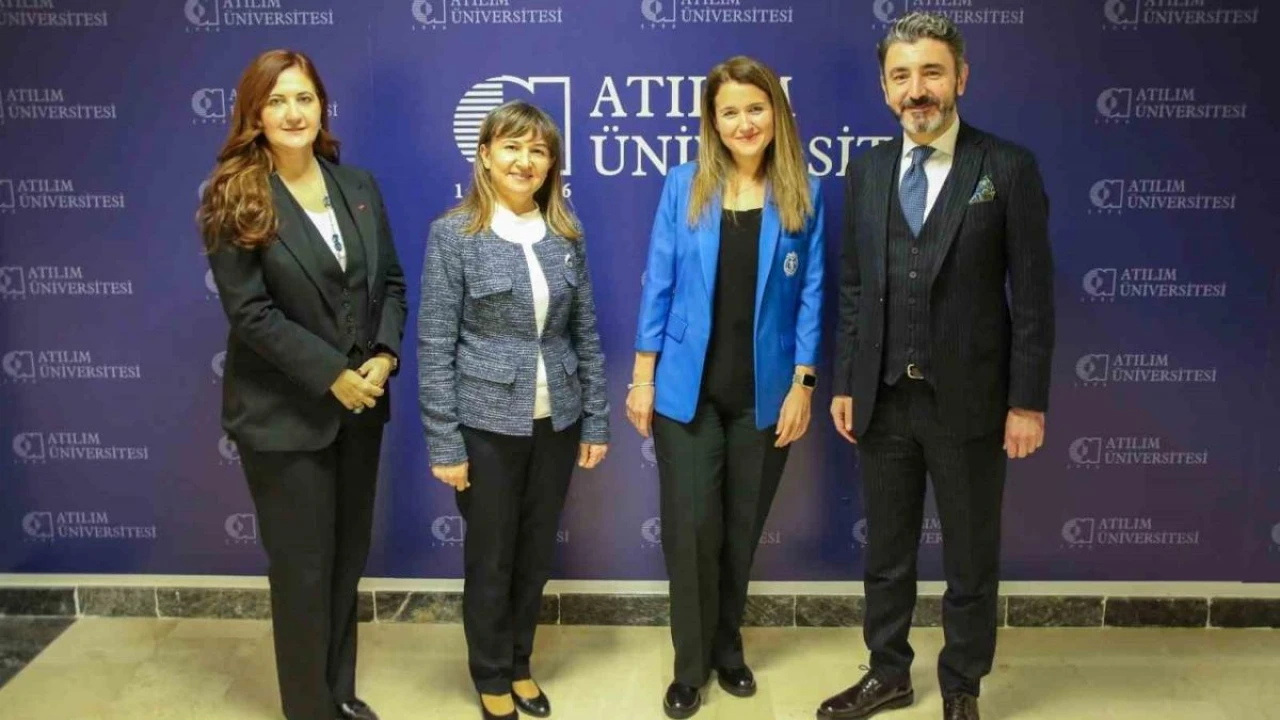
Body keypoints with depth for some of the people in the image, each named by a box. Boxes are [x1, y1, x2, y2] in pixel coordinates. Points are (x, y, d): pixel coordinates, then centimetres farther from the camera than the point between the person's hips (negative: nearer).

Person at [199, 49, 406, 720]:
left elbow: (390, 281, 7)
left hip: (359, 405, 5)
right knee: (303, 568, 6)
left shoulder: (359, 185, 6)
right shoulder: (233, 198, -9)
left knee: (348, 557, 15)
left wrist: (385, 356, -10)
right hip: (284, 412, -5)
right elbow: (249, 311, -15)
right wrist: (331, 375, -18)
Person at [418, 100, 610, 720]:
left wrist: (595, 421, 5)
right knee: (490, 558, 10)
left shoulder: (566, 235, 3)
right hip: (487, 423, -3)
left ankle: (519, 664, 36)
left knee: (537, 553, 15)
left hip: (556, 421, 4)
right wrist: (444, 444, -12)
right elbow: (434, 346, -10)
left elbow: (586, 334, 7)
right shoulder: (453, 234, -9)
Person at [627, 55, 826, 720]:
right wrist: (642, 376, -3)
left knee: (742, 529, 13)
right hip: (688, 387, 0)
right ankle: (690, 667, 20)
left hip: (764, 391, 1)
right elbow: (658, 284, 0)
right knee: (690, 529, 2)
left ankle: (727, 651, 33)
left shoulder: (803, 196, 0)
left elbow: (810, 296, 0)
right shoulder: (682, 187, -1)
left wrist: (802, 385, -5)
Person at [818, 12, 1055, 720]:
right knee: (886, 552, 16)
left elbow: (1033, 295, -7)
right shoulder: (868, 168, 5)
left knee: (971, 558, 12)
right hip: (882, 398, 4)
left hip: (967, 400, -3)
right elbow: (852, 286, 8)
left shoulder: (1008, 167, -7)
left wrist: (1028, 401, -10)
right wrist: (843, 383, 5)